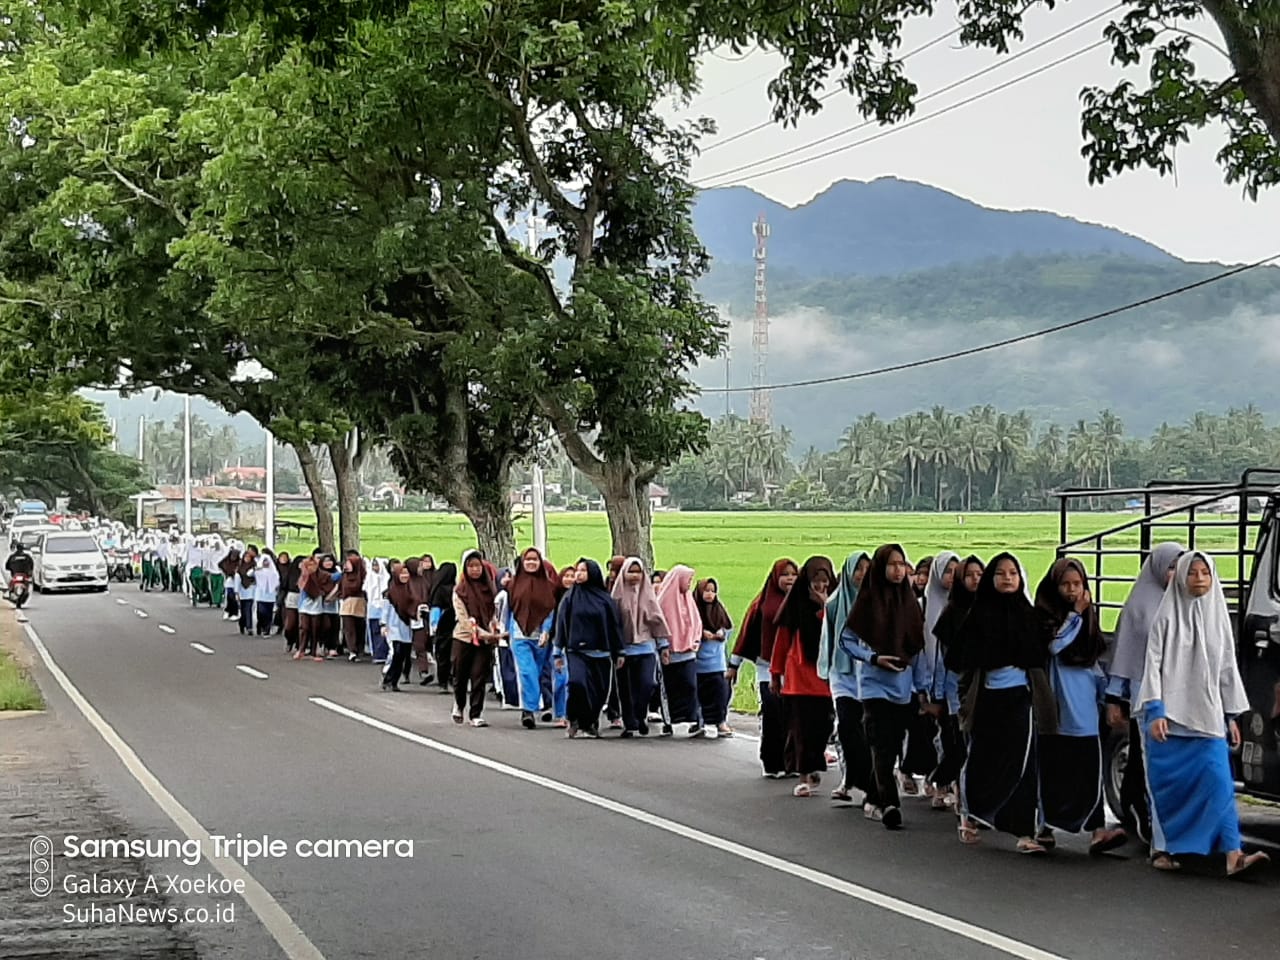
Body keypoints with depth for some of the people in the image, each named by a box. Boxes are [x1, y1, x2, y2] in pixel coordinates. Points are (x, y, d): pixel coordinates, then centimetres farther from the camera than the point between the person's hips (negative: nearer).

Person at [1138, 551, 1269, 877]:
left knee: (1218, 782, -9)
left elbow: (1228, 668, 13)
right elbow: (1153, 665, -3)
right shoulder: (1166, 617, 0)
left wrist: (1232, 716, 10)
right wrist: (1154, 712, -12)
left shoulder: (1218, 618, 10)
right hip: (1169, 718, -2)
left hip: (1208, 719, 3)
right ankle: (1163, 850, 14)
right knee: (1168, 785, 2)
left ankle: (1232, 854, -16)